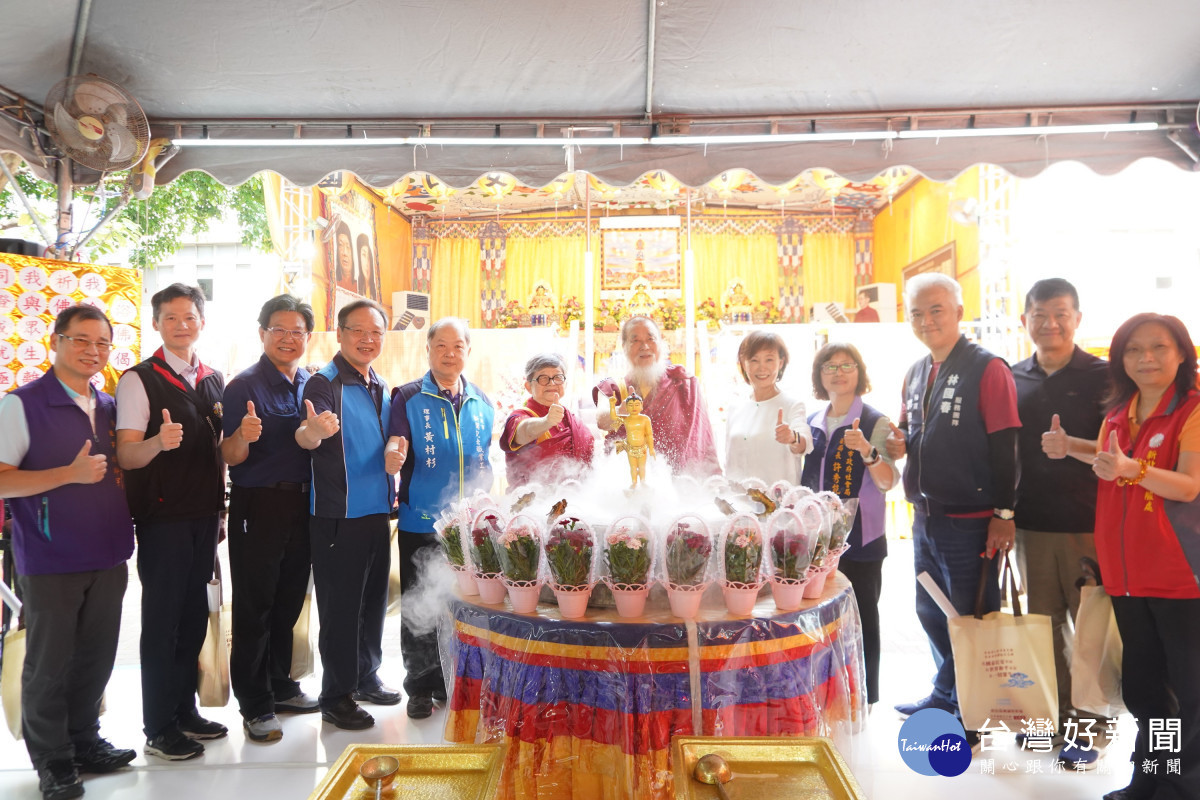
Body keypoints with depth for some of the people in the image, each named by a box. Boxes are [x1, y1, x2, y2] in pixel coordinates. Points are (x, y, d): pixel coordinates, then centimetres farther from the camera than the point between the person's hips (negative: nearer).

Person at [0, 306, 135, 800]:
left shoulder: (109, 408, 10)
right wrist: (70, 474, -24)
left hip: (108, 556, 5)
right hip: (50, 560, -5)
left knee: (96, 658, 13)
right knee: (49, 663, 7)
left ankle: (84, 741, 30)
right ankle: (51, 759, 23)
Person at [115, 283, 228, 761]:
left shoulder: (214, 380, 10)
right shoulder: (139, 380, -8)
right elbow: (126, 455, -14)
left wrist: (220, 498, 11)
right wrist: (160, 442, -33)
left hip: (205, 514, 6)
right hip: (161, 517, -6)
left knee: (194, 616, 14)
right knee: (162, 621, 2)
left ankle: (185, 711, 28)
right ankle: (159, 730, 16)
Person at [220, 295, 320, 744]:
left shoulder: (310, 385, 9)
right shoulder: (245, 385, -9)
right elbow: (230, 457, -11)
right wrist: (244, 435, -32)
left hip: (302, 504, 6)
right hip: (258, 507, -6)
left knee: (289, 601, 16)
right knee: (254, 606, 2)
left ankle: (281, 686, 32)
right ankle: (255, 705, 14)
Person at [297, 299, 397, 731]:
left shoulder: (380, 388, 11)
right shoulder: (325, 383, -12)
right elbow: (306, 436, -28)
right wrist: (313, 430, -50)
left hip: (376, 512, 8)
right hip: (338, 516, -7)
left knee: (373, 598, 18)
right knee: (340, 606, 1)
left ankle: (366, 676, 35)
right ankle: (337, 696, 15)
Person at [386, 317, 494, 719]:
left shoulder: (481, 403, 9)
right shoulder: (408, 398, -2)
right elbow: (395, 445, -13)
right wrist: (393, 455, -36)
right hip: (420, 524, -3)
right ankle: (420, 688, 21)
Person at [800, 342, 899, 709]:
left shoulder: (875, 423, -6)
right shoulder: (812, 424, 11)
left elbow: (888, 481, -18)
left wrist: (866, 450, -33)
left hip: (860, 540, -5)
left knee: (860, 620, 3)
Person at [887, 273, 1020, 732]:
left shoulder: (987, 368, -11)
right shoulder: (916, 374, 11)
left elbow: (1004, 447, -14)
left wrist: (1003, 513, -16)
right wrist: (899, 445, -1)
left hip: (970, 521, -8)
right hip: (925, 518, 8)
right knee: (931, 613, 19)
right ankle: (946, 695, 38)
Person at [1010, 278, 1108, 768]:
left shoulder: (1102, 377, -2)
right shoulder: (1014, 379, 9)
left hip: (1087, 525, -4)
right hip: (1031, 525, 4)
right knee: (1042, 623, 12)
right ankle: (1055, 714, 26)